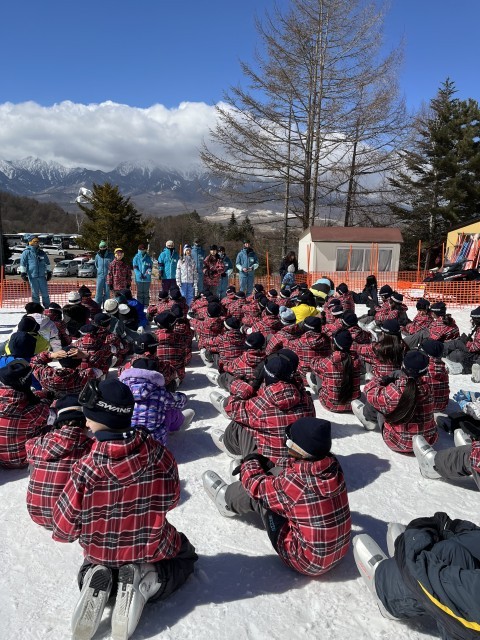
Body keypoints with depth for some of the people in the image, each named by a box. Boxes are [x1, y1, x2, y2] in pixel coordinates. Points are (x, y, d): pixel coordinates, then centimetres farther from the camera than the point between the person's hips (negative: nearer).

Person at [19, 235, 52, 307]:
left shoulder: (41, 252, 12)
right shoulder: (26, 252, 0)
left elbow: (47, 263, 21)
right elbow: (22, 263, -1)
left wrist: (49, 272, 19)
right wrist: (23, 273, -5)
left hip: (42, 276, 3)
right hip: (32, 276, -3)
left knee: (45, 293, 4)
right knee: (35, 293, 4)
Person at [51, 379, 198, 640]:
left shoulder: (86, 468, -27)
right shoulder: (158, 454, -22)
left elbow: (66, 523, -15)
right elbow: (170, 500, -5)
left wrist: (62, 534, 9)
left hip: (101, 552, 2)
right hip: (154, 547, -1)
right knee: (186, 556, 31)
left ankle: (99, 582, 2)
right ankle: (149, 578, -1)